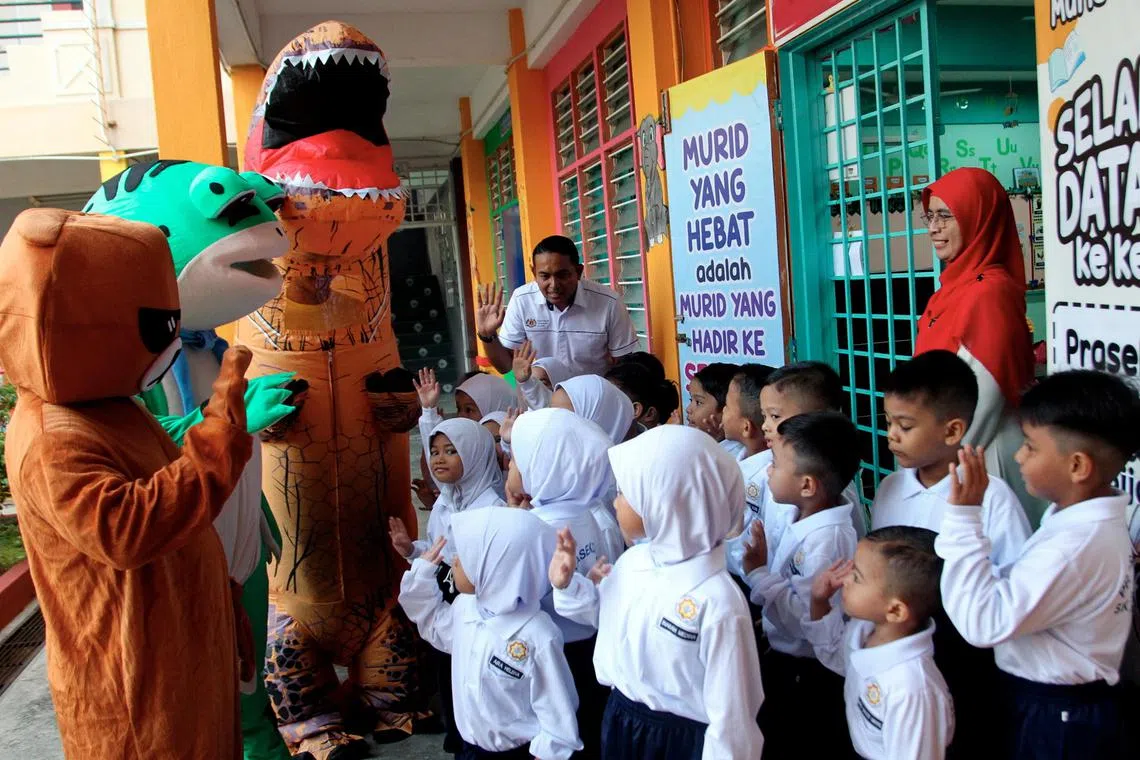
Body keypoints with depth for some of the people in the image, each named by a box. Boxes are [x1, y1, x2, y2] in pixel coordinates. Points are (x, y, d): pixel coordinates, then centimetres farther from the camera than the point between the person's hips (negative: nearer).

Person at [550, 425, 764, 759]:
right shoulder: (631, 560, -6)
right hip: (618, 720, 7)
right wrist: (568, 585, -1)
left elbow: (731, 711, -22)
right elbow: (605, 615, 13)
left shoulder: (716, 601, -28)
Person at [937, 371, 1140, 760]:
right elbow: (1022, 597, 9)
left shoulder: (1076, 544, -30)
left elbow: (984, 621, -32)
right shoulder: (1090, 522, 2)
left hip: (1056, 718, -9)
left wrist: (963, 517, -33)